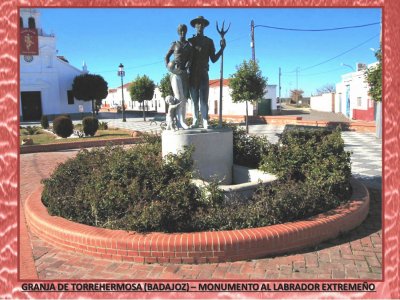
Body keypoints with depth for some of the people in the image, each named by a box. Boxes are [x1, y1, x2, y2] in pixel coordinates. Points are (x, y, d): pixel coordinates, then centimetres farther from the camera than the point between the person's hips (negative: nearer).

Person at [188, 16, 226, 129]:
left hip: (203, 73, -1)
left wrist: (222, 48, -4)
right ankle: (195, 121, 1)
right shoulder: (190, 41, 12)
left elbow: (213, 59, 7)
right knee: (194, 99, 0)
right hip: (192, 74, 1)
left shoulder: (209, 41, 12)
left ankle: (205, 122, -10)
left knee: (204, 99, -8)